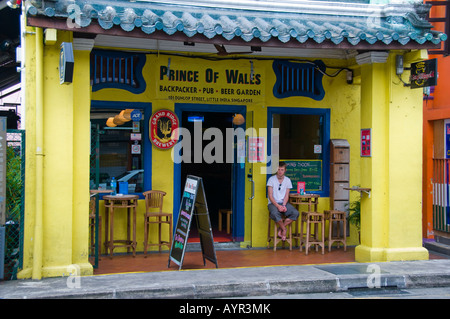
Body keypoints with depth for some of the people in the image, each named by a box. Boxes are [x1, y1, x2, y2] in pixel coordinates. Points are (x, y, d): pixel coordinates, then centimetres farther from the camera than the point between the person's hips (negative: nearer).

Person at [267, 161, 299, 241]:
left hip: (284, 203, 4)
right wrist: (278, 206, -20)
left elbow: (286, 195, 4)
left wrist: (284, 205, -15)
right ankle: (284, 229, -14)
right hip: (273, 203, -3)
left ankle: (281, 229, -12)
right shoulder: (271, 179, -2)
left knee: (295, 213, -24)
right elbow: (270, 196, -8)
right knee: (275, 213, -38)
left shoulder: (287, 180, 8)